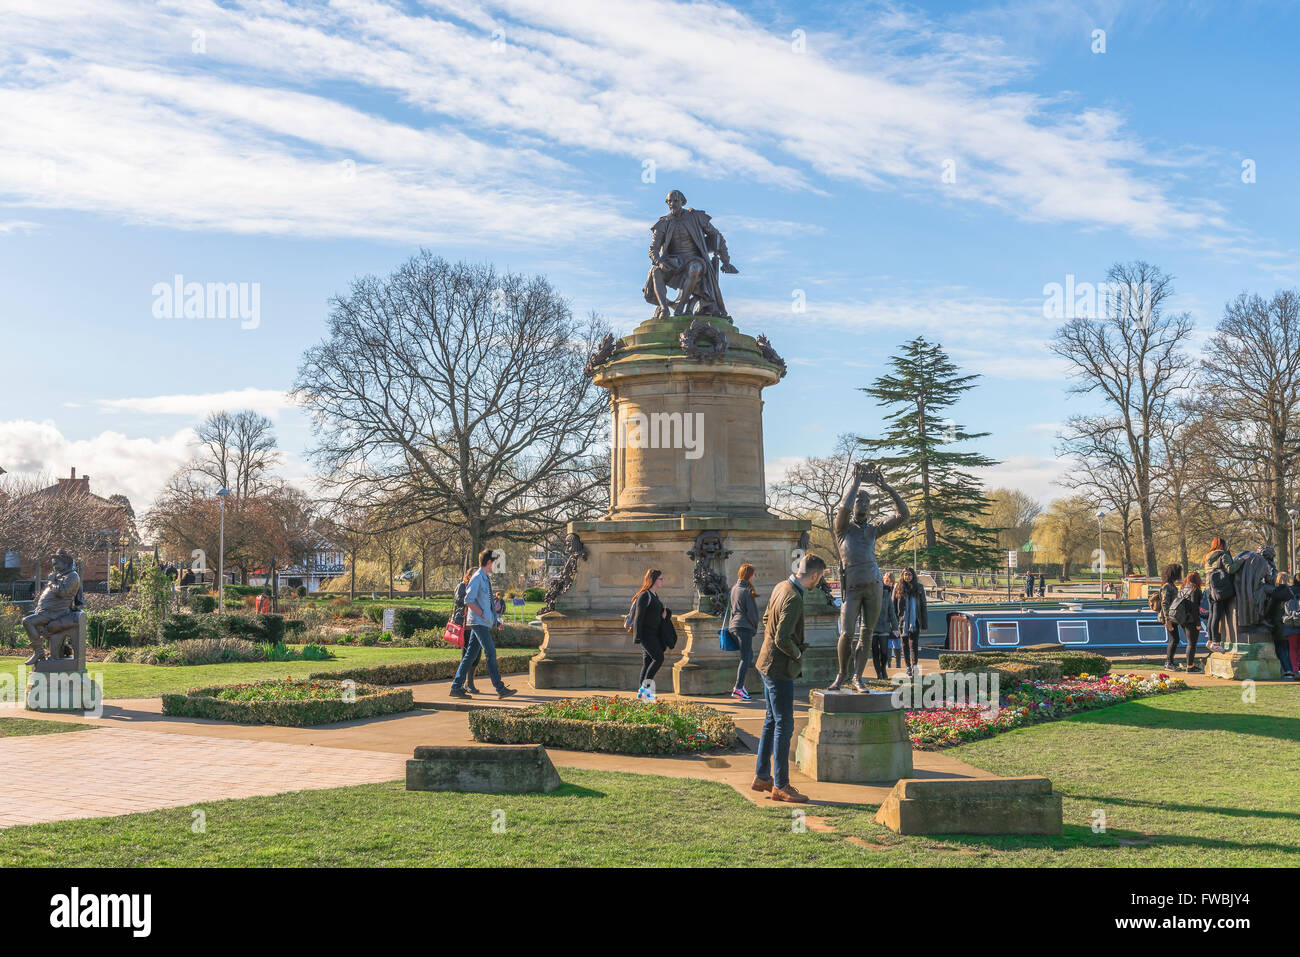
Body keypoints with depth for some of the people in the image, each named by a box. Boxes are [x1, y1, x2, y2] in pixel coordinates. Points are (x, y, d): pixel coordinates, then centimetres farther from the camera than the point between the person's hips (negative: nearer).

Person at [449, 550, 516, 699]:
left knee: (470, 655, 8)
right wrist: (483, 615, -17)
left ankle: (456, 687, 11)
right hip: (478, 622, -9)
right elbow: (469, 601, -17)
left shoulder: (487, 578, 17)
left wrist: (494, 619, 18)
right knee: (490, 653, -10)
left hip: (484, 623, 9)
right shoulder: (477, 578, -12)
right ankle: (500, 688, -10)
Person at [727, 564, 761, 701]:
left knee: (749, 655, 16)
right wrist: (755, 627, 2)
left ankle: (739, 685, 13)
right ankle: (738, 688, -6)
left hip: (733, 626, 9)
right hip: (744, 627, -9)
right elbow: (751, 611, -11)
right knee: (745, 658, -4)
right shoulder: (746, 591, -12)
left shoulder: (733, 589, 12)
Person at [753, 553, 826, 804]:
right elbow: (783, 639, -26)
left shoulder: (781, 587, 7)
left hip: (767, 664, 10)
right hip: (779, 668, -10)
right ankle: (780, 786, 3)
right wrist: (798, 654, -10)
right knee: (784, 726, -3)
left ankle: (761, 777, 25)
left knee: (772, 722, 17)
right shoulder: (793, 599, -23)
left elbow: (766, 621, 20)